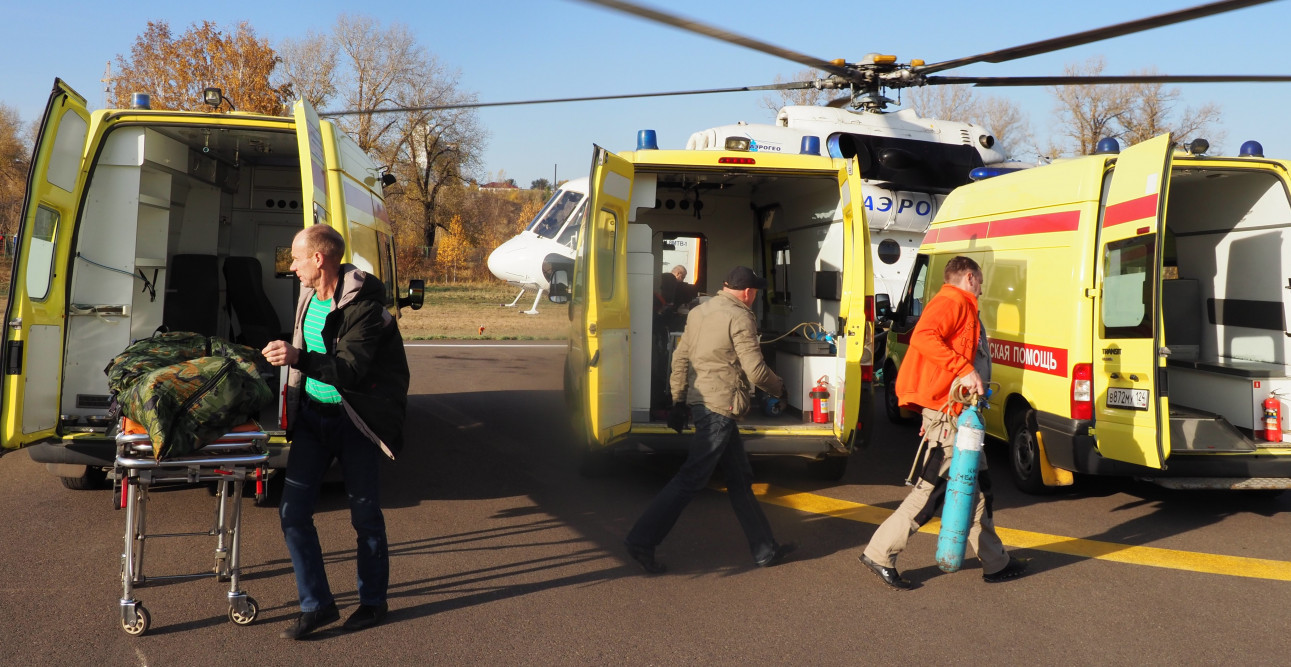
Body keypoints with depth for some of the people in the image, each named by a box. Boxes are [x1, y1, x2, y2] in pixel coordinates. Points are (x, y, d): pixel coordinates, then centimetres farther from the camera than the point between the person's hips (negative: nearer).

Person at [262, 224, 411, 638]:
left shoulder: (363, 306, -20)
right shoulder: (308, 295, 4)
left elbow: (351, 370, -29)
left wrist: (298, 358, -40)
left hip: (355, 419, -7)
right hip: (312, 414, 7)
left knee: (364, 514, 4)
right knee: (292, 510, 0)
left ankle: (373, 600, 23)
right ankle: (317, 604, 11)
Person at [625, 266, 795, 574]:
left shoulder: (699, 312, 13)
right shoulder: (740, 318, -12)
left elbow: (680, 358, 13)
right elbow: (756, 371, -14)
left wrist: (678, 401, 17)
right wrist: (779, 388, 5)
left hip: (701, 401, 9)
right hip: (720, 406, -9)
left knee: (740, 479, 14)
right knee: (691, 479, -5)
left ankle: (765, 549, 22)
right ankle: (642, 540, -4)